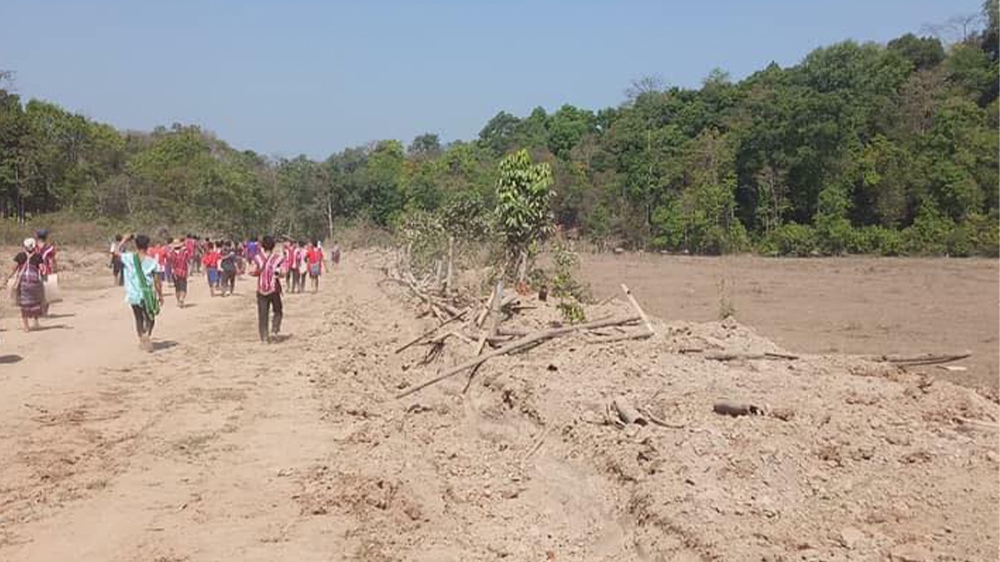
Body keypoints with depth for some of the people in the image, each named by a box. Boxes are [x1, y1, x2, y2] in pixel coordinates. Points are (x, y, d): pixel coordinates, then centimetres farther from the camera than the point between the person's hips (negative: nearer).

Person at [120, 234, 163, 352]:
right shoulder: (152, 262, -8)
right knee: (150, 318, 15)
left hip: (133, 295, 2)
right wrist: (160, 296, 7)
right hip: (147, 295, -2)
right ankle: (147, 334, -10)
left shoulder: (128, 258, -7)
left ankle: (142, 341, 16)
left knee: (139, 318, 19)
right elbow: (157, 282, -4)